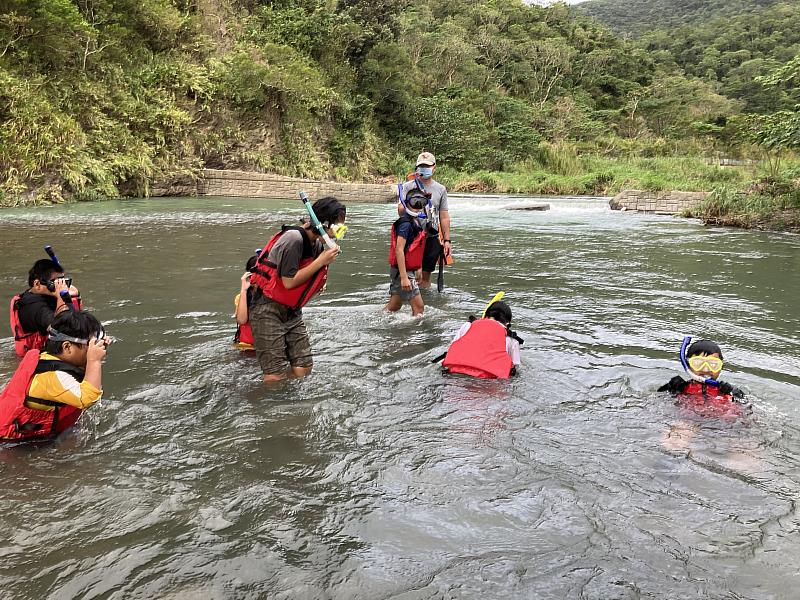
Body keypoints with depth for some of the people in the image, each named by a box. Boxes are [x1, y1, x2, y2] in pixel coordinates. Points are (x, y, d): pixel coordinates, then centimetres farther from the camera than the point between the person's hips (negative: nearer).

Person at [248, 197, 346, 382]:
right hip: (268, 310, -8)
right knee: (276, 376, -12)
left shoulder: (317, 243, 5)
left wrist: (319, 283, -7)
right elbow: (289, 281, -21)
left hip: (292, 311, 8)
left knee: (303, 369, 1)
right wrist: (321, 261, -18)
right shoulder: (294, 239, -22)